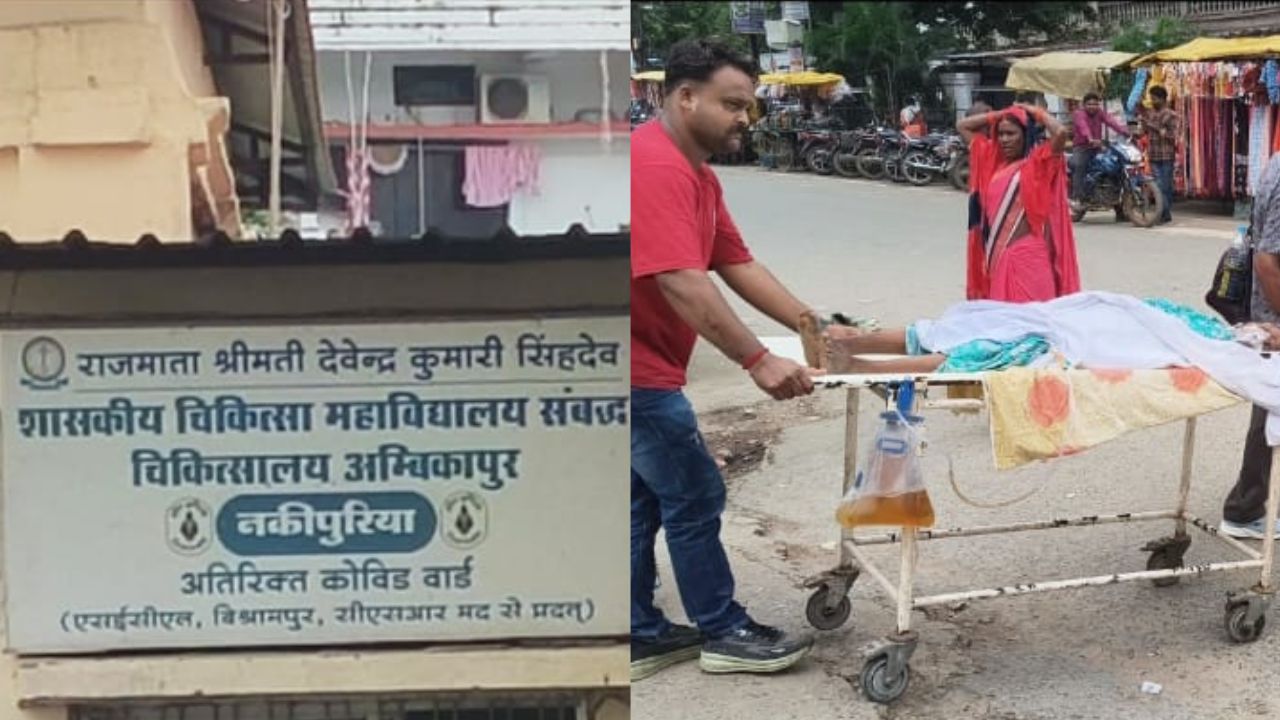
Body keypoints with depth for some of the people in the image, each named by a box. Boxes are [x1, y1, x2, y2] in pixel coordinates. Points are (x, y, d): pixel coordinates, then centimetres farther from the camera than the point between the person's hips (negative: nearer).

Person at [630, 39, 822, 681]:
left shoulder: (697, 174, 12)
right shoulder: (655, 166, -23)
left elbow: (739, 266, 9)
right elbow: (682, 285, -30)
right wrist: (758, 361, -31)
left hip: (639, 365, 11)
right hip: (635, 370, -11)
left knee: (644, 498, 15)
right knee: (695, 496, 0)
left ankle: (641, 638, 24)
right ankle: (725, 632, 13)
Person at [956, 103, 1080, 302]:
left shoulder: (1038, 163, -3)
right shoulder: (992, 160, 14)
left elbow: (1061, 132, -20)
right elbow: (962, 126, 21)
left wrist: (1037, 113, -3)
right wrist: (999, 115, 12)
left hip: (1027, 255, -6)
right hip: (997, 254, 6)